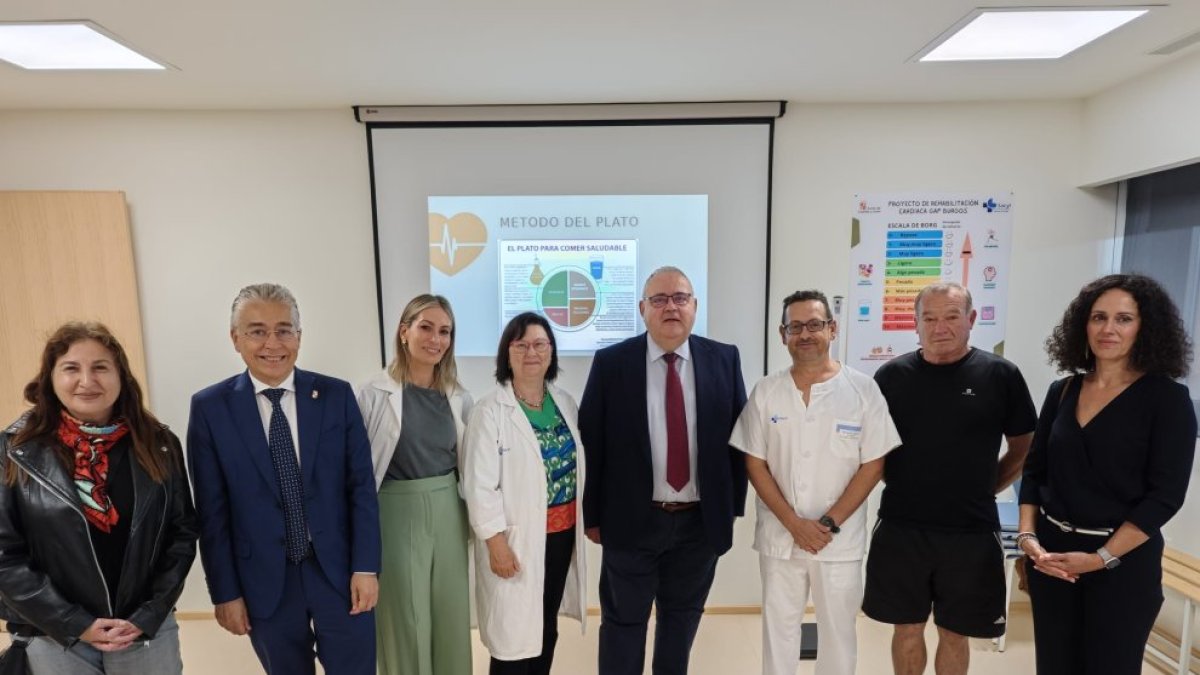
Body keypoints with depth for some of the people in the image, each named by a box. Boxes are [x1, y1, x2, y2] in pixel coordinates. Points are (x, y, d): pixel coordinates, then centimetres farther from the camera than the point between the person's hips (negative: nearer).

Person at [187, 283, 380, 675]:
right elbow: (212, 511, -1)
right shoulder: (210, 408, -4)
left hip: (338, 571, 0)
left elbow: (361, 486, -3)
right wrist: (225, 592, 0)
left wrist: (366, 567, -6)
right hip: (265, 581, 0)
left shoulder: (336, 395, -4)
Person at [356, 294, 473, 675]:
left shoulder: (458, 397, 2)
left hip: (449, 515, 4)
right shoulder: (376, 394, -10)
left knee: (453, 618, 15)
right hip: (398, 516, -3)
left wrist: (474, 516, 10)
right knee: (406, 622, 10)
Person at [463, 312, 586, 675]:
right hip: (518, 537, -5)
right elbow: (480, 485, -15)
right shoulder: (490, 411, -13)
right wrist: (496, 542, -16)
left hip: (563, 533, 6)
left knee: (547, 629, 19)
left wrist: (587, 519, 10)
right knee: (513, 636, 5)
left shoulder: (565, 402, 4)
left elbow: (578, 465, 9)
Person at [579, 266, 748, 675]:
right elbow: (590, 442, -5)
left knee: (683, 618, 21)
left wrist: (734, 504, 2)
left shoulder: (724, 360, -2)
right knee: (623, 622, 14)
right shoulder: (611, 363, -8)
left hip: (701, 521, 2)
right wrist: (593, 515, -4)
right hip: (632, 520, -2)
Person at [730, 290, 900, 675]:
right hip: (779, 537, 1)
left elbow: (872, 465, -5)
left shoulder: (863, 390, -6)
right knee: (778, 628, 15)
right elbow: (755, 464, -2)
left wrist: (829, 523, -11)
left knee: (838, 631, 15)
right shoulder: (766, 392, -3)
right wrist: (795, 524, -10)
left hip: (841, 540, -1)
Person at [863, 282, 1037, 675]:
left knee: (954, 634, 16)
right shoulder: (892, 375, -2)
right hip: (901, 528, 0)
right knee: (907, 628, 14)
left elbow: (1024, 447, 7)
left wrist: (984, 489, 3)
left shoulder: (1000, 375, -4)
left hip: (971, 531, 0)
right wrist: (898, 483, 1)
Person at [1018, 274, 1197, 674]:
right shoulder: (1062, 391, 4)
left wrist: (1101, 558, -17)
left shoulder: (1167, 398, -6)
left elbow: (1165, 495, -11)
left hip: (1123, 562, -3)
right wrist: (1027, 536, -6)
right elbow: (1035, 471, 6)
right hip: (1050, 554, 3)